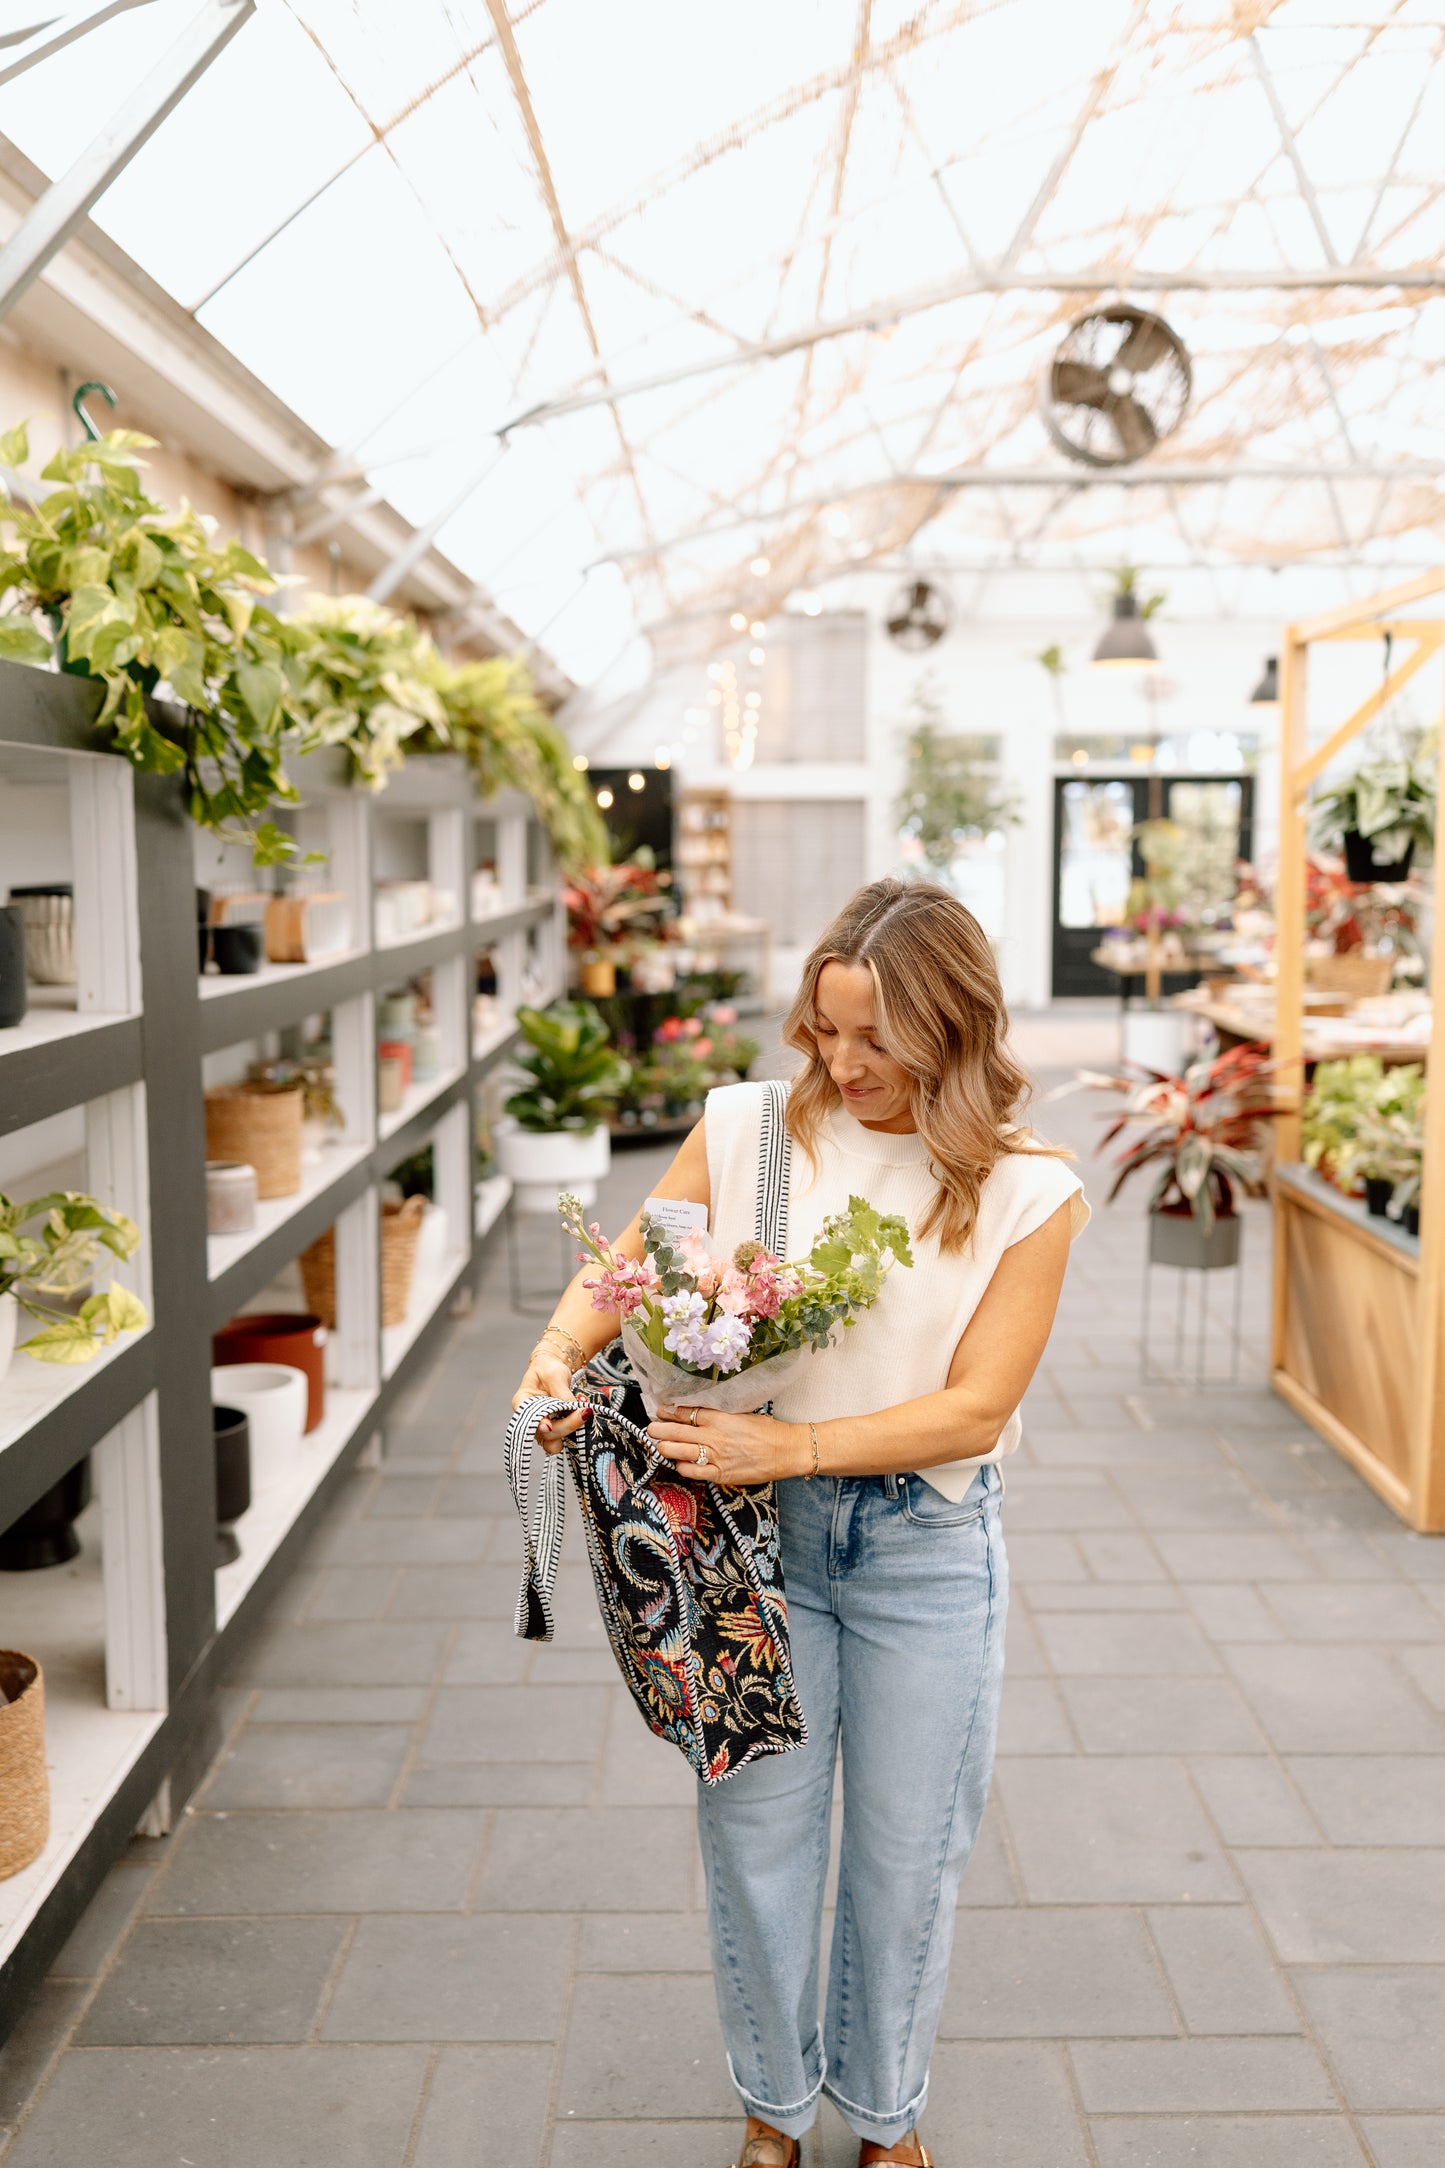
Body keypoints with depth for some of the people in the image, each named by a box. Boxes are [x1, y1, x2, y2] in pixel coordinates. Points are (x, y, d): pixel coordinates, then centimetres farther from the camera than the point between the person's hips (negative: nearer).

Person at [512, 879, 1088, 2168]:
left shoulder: (1027, 1191, -10)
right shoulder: (747, 1127, -6)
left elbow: (976, 1409, -14)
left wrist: (787, 1445, -24)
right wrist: (561, 1349, -20)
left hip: (926, 1543, -1)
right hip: (755, 1525, 1)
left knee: (905, 1851, 15)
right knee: (755, 1832, 13)